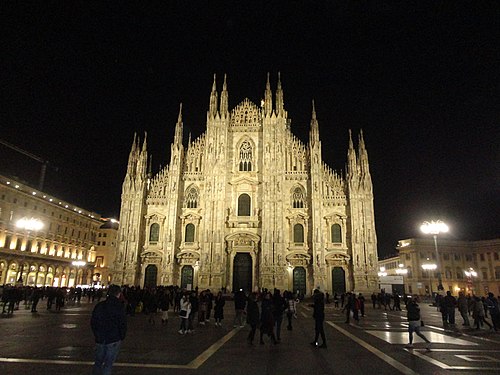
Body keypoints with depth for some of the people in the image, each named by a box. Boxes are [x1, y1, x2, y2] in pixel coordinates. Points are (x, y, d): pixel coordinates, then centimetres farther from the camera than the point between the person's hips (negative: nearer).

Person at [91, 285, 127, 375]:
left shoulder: (99, 305, 1)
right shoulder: (119, 307, -14)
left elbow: (93, 322, 8)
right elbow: (123, 324, -12)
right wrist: (122, 337, 3)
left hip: (100, 339, 5)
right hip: (114, 340, -4)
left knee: (98, 362, 20)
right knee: (108, 364, 3)